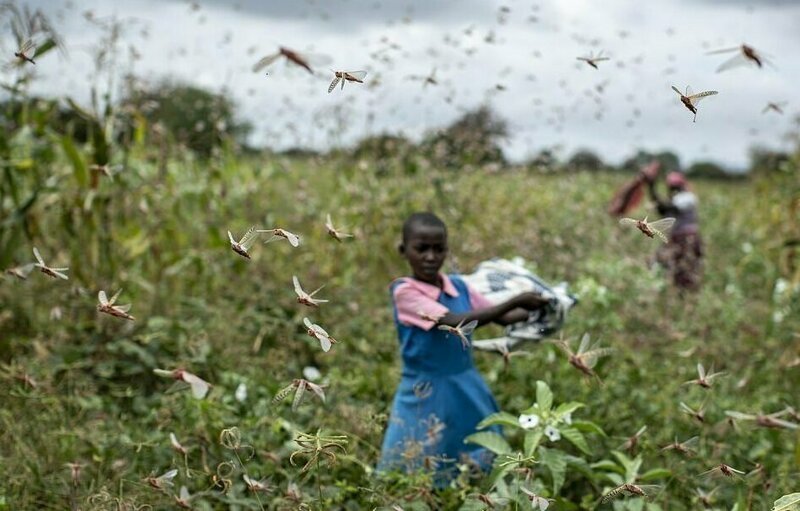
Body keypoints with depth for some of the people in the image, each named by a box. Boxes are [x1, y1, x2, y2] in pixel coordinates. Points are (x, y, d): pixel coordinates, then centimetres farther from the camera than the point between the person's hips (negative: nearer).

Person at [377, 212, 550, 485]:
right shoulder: (404, 291, -17)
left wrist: (538, 308, -14)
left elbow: (503, 318, 8)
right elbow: (456, 322, -28)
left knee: (479, 475, 13)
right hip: (427, 396, -6)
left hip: (467, 393, 6)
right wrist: (515, 301, -30)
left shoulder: (458, 286, 2)